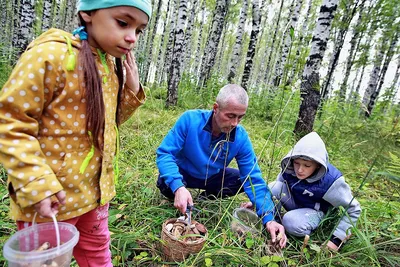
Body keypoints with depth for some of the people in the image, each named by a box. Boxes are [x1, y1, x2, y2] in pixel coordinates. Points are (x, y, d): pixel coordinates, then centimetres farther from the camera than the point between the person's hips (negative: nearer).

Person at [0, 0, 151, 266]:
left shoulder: (113, 67, 5)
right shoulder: (51, 55, -19)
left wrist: (132, 90, -1)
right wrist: (37, 184, -24)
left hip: (95, 193, 7)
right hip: (51, 199, -6)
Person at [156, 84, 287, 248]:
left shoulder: (241, 138, -22)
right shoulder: (190, 119, -29)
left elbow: (254, 179, -20)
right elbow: (164, 153, -29)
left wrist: (268, 218, -31)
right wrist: (178, 186, -46)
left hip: (212, 177, 3)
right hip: (183, 173, -3)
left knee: (244, 180, -15)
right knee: (166, 184, -34)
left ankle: (206, 197, 9)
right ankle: (178, 197, 4)